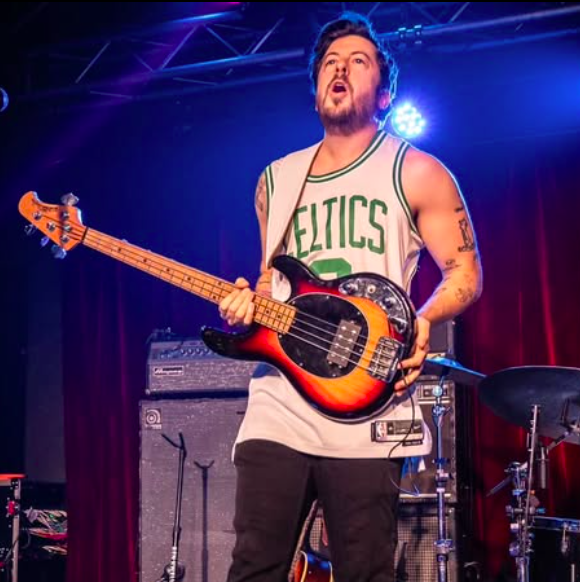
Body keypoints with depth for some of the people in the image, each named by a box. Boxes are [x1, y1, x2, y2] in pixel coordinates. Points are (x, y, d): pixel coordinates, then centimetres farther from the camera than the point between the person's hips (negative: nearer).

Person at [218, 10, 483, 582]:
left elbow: (465, 272, 4)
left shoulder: (414, 172, 4)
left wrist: (422, 321, -16)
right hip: (278, 406, 4)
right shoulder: (276, 180, 18)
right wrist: (249, 305, 3)